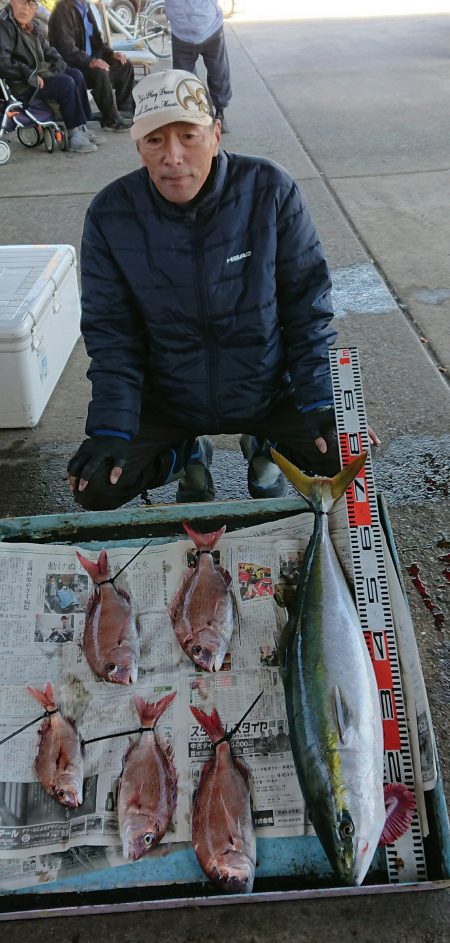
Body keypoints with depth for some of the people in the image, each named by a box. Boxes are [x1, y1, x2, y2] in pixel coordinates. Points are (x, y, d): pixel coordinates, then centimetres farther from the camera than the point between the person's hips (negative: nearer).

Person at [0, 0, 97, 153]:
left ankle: (81, 128, -4)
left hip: (40, 73, 9)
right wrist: (31, 76, -24)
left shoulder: (32, 27, 13)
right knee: (66, 84, -22)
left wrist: (59, 66, 1)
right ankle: (74, 135, -17)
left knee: (76, 75, -2)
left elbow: (48, 50, 22)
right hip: (21, 86, -9)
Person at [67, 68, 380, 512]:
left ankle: (265, 448, 17)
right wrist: (111, 427, -16)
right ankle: (186, 456, 19)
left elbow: (308, 305, -7)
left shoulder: (271, 192, -14)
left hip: (268, 392, 0)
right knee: (94, 489, -12)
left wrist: (319, 403, -14)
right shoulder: (110, 214, -11)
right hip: (165, 402, 1)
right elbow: (110, 332, -5)